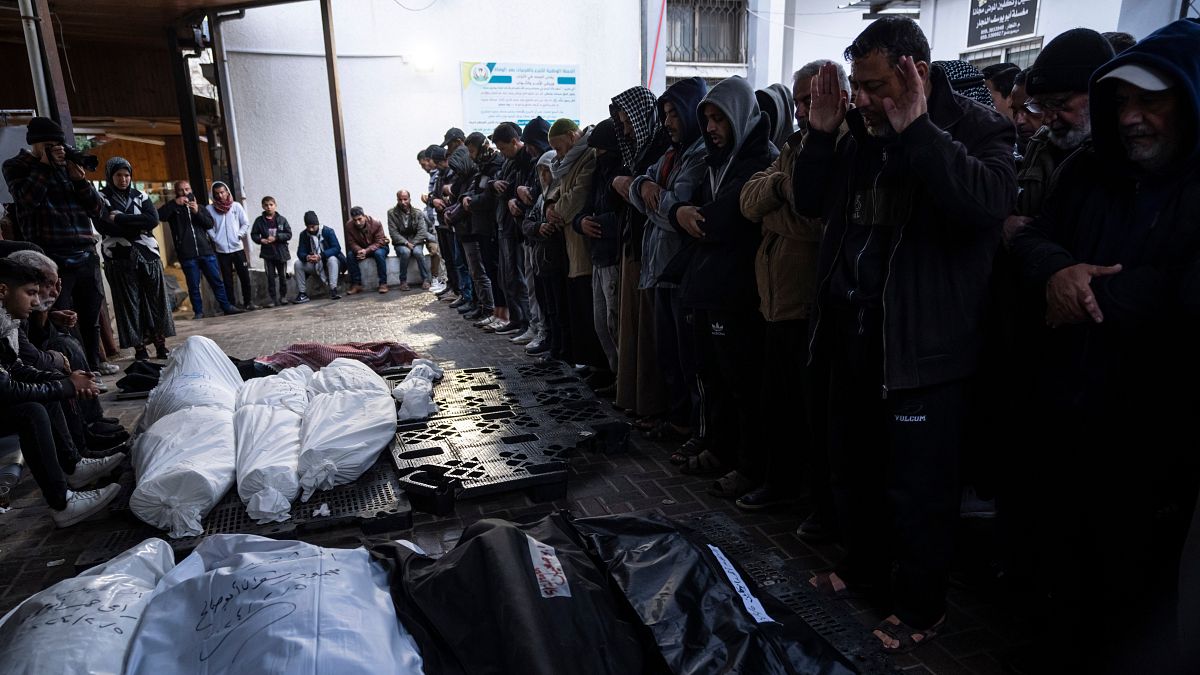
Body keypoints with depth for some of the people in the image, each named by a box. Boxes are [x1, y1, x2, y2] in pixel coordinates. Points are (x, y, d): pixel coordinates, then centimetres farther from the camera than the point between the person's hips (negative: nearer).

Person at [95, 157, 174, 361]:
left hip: (148, 254, 3)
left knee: (156, 300, 2)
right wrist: (138, 228, -9)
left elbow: (153, 219, -4)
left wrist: (119, 218, -9)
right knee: (129, 303, -1)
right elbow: (104, 227, -10)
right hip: (119, 258, -3)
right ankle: (139, 348, 4)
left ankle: (161, 345, 9)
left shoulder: (140, 196, 13)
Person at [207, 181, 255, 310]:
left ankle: (247, 302, 14)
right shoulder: (209, 209, -1)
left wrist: (239, 235, -5)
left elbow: (246, 223, 4)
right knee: (227, 280, 5)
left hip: (238, 248, 1)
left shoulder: (236, 206, 1)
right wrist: (215, 239, -8)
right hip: (222, 251, 0)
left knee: (245, 277, 2)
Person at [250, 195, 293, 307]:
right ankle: (273, 299, 6)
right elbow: (254, 235, 5)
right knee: (270, 277, 1)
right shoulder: (259, 221, 2)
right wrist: (261, 240, -14)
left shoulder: (282, 219, 0)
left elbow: (289, 234, -4)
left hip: (281, 252, 0)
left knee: (282, 276, 8)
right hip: (267, 253, 0)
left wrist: (276, 238, -15)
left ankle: (283, 296, 22)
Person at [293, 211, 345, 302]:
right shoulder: (304, 235, -2)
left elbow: (337, 248, -23)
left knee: (332, 259, -36)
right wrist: (307, 257, -33)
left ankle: (333, 290, -39)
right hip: (315, 265, 4)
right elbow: (300, 252, -7)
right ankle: (302, 294, -14)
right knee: (298, 263, -18)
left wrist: (320, 256, -37)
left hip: (328, 261, -4)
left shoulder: (328, 231, -13)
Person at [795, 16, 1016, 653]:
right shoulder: (860, 131, 9)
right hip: (852, 329, 7)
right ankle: (864, 563, 41)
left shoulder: (977, 127, -8)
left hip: (922, 341, -6)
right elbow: (811, 203, 10)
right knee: (851, 463, 19)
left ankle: (920, 606, 26)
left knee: (917, 485, 5)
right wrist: (820, 132, -3)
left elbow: (988, 201, -27)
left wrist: (915, 129, -26)